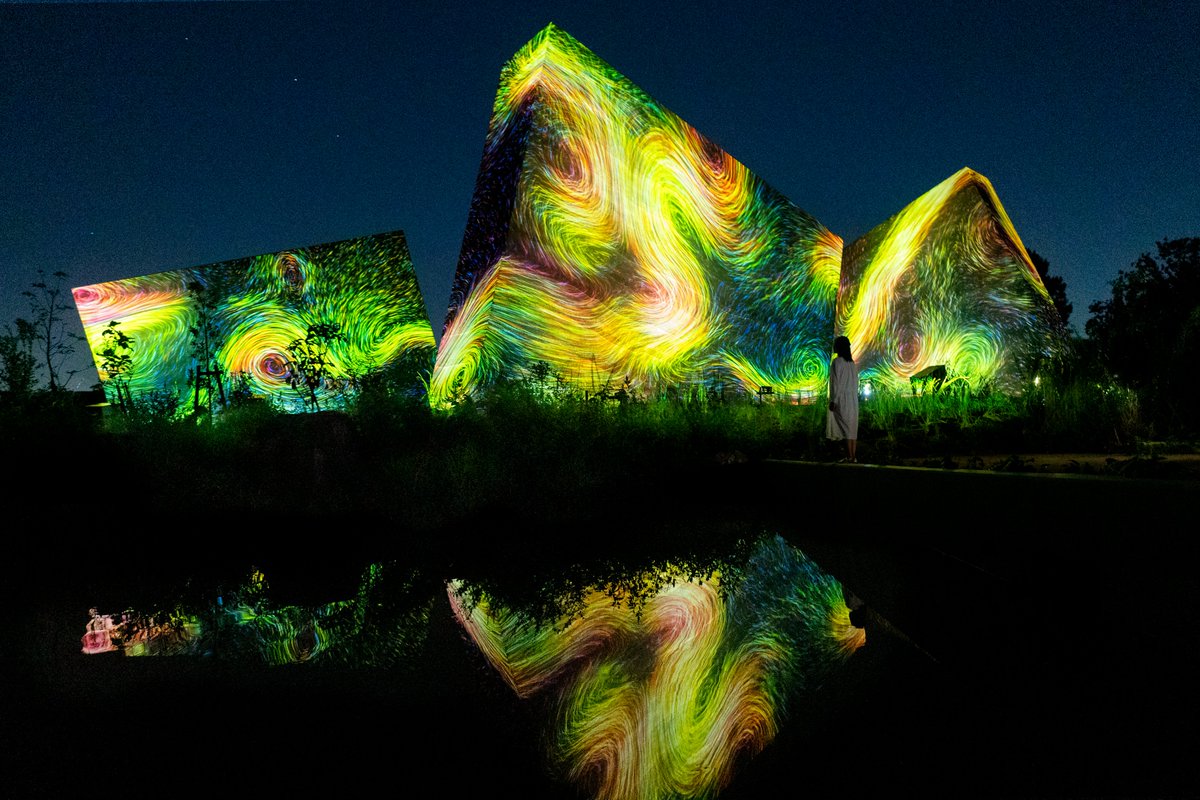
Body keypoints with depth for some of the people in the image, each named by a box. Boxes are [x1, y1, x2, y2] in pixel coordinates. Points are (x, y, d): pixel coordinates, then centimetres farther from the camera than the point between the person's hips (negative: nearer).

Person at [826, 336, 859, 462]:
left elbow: (837, 382, -15)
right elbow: (856, 382, 14)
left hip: (842, 399, -7)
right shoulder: (852, 362, 12)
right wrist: (854, 397, 19)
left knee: (846, 428, -7)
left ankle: (850, 457, -8)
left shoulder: (837, 361, -10)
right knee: (853, 428, 7)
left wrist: (833, 400, -13)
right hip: (853, 399, 7)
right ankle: (854, 456, 7)